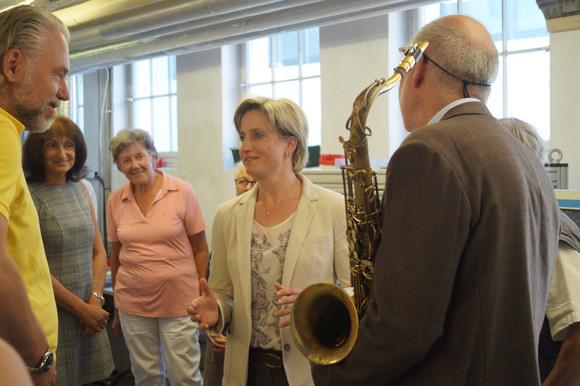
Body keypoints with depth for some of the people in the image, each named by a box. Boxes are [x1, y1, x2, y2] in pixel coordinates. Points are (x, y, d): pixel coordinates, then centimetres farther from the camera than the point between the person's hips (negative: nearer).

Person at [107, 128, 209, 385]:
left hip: (178, 300, -3)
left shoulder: (182, 191, -5)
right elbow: (116, 254, 11)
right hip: (133, 301, 3)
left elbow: (200, 248, -2)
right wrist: (116, 309, 13)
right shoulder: (115, 200, 4)